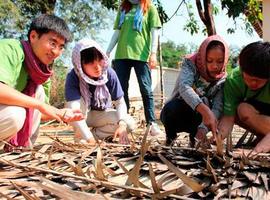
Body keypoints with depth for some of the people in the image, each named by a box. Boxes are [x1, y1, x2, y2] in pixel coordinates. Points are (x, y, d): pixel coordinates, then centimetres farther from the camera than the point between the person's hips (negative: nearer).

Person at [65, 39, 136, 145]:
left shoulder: (109, 73, -22)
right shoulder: (73, 77, -30)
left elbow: (120, 102, -17)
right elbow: (73, 110, -40)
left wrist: (122, 124, -36)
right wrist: (89, 139, -48)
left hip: (102, 114, 2)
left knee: (129, 124, -22)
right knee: (80, 101, -35)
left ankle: (95, 134, -8)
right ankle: (80, 138, -17)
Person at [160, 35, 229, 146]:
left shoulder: (223, 79, -12)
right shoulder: (190, 63, -20)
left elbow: (218, 108, -26)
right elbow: (184, 87, -40)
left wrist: (204, 128, -46)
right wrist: (205, 110, -57)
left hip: (197, 118, 2)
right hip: (174, 113, -1)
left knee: (204, 101, -30)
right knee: (171, 107, -36)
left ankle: (195, 138, -8)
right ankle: (170, 137, -6)